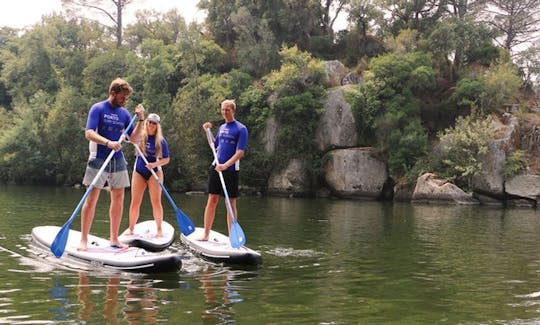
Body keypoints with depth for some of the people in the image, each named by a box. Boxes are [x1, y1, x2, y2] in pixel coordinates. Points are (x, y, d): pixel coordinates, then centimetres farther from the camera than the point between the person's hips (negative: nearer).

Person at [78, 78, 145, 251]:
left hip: (118, 161, 6)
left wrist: (140, 120, -4)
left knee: (118, 199, 7)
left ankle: (114, 239, 17)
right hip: (99, 160, -6)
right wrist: (108, 142, -31)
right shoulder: (98, 108, -5)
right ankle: (83, 240, -2)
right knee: (91, 199, -6)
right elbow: (89, 133, -16)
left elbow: (134, 138, 9)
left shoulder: (124, 113, 10)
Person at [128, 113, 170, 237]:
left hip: (154, 172, -1)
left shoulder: (161, 140, -3)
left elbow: (166, 159, -2)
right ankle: (131, 229, 9)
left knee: (156, 201, -2)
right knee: (135, 202, 2)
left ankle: (159, 230, 5)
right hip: (139, 171, 1)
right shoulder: (140, 136, 0)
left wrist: (155, 164, -20)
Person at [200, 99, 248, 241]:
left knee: (231, 203, 1)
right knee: (212, 200, 5)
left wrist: (226, 165, -25)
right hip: (216, 167, 5)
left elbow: (240, 152, -15)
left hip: (231, 169, -5)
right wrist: (207, 132, 10)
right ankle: (206, 234, 11)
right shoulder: (222, 127, 12)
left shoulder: (241, 129, -7)